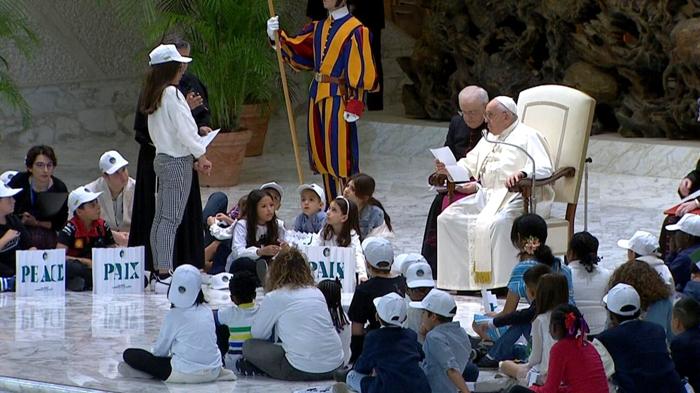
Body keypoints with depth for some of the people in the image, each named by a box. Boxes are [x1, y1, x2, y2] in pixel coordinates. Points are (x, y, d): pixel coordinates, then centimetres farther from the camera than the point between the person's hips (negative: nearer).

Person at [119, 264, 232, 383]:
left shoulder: (174, 315, -9)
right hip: (212, 373, 5)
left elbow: (160, 350, -1)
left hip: (185, 374, -5)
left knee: (130, 354, 0)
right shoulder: (207, 311, 5)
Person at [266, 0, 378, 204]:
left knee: (340, 156, -7)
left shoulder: (355, 31, -11)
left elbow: (361, 71, -12)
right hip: (317, 95, 8)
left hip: (338, 98, -8)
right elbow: (298, 50, 15)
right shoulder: (319, 27, 12)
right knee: (323, 156, 11)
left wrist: (355, 106, -16)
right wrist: (277, 36, -2)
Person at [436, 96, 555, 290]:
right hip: (486, 196, 9)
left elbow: (544, 168, -15)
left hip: (518, 197, -8)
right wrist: (450, 169, 7)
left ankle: (504, 282, -32)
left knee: (494, 224, -37)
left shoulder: (527, 136, -2)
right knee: (447, 219, -9)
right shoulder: (489, 139, 26)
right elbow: (470, 165, 28)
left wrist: (522, 173, -35)